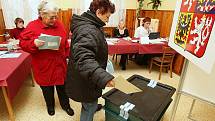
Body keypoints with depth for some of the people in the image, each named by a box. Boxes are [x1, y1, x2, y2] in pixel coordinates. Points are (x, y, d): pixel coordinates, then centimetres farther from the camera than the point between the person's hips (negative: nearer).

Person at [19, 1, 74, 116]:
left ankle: (65, 105, 37)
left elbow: (65, 42, 10)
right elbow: (23, 43, -7)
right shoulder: (32, 26, -9)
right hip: (44, 66, -2)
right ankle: (50, 106, 43)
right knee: (47, 88, 16)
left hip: (59, 64, 3)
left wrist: (67, 55, 7)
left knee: (62, 86, 15)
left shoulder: (59, 25, 2)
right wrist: (34, 43, -26)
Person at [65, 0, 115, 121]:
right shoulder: (88, 31, -29)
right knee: (90, 108, 13)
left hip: (87, 78, 10)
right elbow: (83, 59, -43)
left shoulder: (89, 25, 7)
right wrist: (103, 77, -52)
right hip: (85, 81, -10)